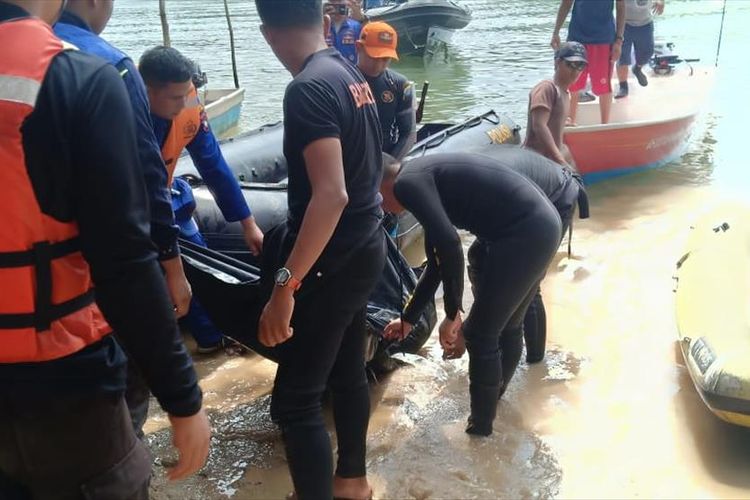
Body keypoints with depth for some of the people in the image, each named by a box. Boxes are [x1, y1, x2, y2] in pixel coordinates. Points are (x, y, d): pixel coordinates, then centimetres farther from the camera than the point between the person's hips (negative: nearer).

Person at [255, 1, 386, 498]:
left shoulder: (308, 89, -20)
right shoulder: (351, 74, 8)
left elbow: (331, 195, -29)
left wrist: (284, 285, -29)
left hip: (333, 260, -10)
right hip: (362, 248, 10)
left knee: (295, 398, 0)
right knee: (347, 370, 22)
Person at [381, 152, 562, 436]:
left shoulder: (407, 183, -6)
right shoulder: (425, 176, 22)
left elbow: (449, 245, -21)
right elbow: (437, 260, 28)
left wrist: (452, 313, -10)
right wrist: (408, 318, 36)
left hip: (523, 233, -10)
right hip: (542, 224, 10)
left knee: (479, 336, 4)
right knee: (506, 327, 25)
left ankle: (481, 430, 19)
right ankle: (494, 397, 45)